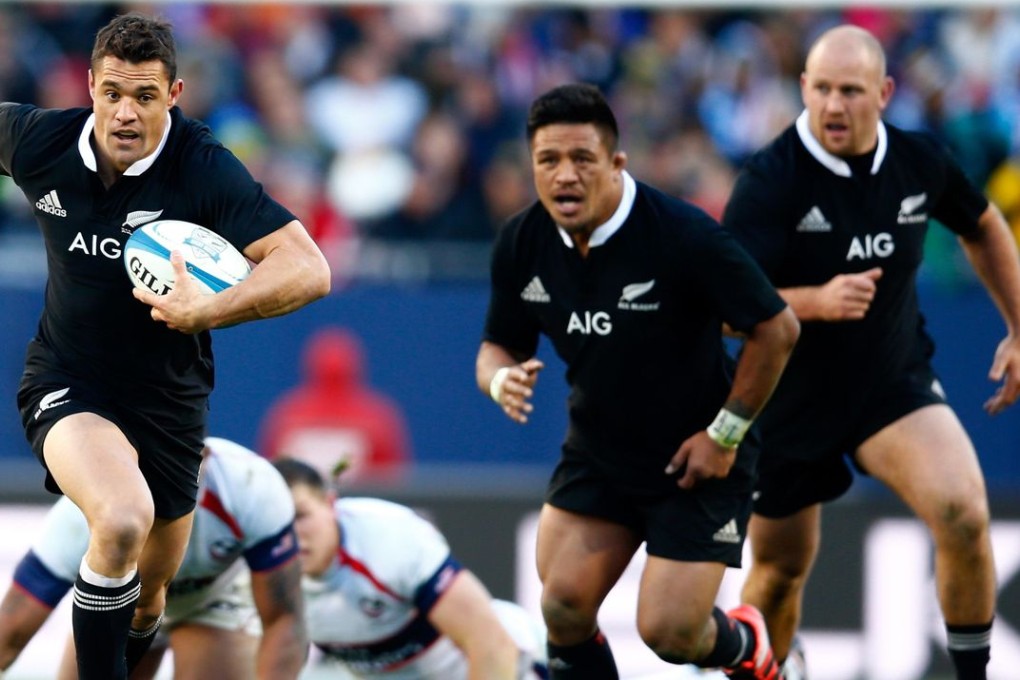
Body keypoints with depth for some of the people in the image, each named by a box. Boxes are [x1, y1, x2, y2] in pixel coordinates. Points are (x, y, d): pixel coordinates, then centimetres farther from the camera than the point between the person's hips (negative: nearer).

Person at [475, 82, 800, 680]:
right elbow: (501, 344, 6)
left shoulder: (684, 235, -24)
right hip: (596, 453, 5)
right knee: (565, 609, -11)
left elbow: (776, 328, -15)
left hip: (698, 459, -5)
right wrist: (501, 379, -19)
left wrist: (725, 433, -14)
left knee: (668, 631, -8)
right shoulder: (522, 244, -8)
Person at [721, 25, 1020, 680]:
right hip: (789, 402, -1)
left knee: (962, 512, -24)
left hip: (897, 388, 1)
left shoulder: (920, 162, -8)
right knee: (780, 573, 11)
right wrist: (816, 301, -39)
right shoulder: (770, 181, -20)